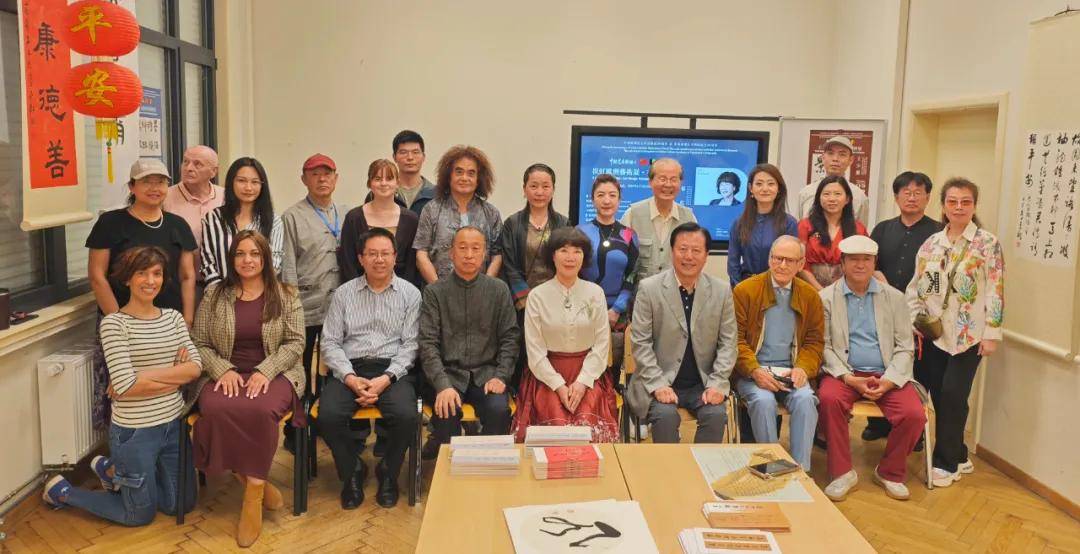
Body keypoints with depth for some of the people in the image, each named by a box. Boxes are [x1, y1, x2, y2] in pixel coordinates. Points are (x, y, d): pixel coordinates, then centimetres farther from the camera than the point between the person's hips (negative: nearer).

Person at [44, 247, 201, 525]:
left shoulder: (173, 317, 3)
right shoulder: (113, 323, -14)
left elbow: (195, 367, -7)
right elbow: (125, 385, -21)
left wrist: (145, 376, -17)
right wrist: (175, 375, -14)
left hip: (174, 423, 6)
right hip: (135, 430, -6)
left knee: (181, 505, 18)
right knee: (141, 515, 10)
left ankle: (111, 470, 37)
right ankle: (63, 491, 31)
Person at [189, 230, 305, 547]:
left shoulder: (285, 295, 5)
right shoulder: (214, 295, 9)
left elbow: (295, 343, -1)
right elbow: (199, 344, 8)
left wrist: (265, 371, -16)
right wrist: (223, 369, -11)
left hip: (274, 374, -1)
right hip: (225, 374, 2)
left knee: (260, 411, -35)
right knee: (216, 410, -33)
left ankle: (253, 494, -17)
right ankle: (256, 482, -12)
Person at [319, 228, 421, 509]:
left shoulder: (410, 294, 7)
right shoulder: (343, 293, 11)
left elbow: (411, 344, 1)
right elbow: (330, 342, 6)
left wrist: (386, 379, -14)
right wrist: (350, 378, -10)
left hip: (393, 370, -1)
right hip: (350, 370, 1)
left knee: (406, 415, -30)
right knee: (328, 415, -27)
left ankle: (388, 473, 2)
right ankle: (352, 472, 3)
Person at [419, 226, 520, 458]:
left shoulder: (499, 290, 8)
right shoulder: (434, 292, 3)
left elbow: (510, 337, 7)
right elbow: (428, 343, -4)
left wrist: (501, 376, -8)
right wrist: (443, 385, -17)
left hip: (486, 372, 1)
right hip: (448, 372, -1)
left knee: (499, 410, -27)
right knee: (446, 413, -29)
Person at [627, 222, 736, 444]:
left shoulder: (722, 291, 3)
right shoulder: (649, 288, -4)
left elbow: (728, 342, 5)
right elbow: (640, 342, -5)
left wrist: (717, 384, -8)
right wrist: (658, 384, -15)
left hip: (703, 383, 2)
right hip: (660, 382, -2)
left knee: (716, 414, -24)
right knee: (666, 415, -28)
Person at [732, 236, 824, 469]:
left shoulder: (810, 296, 9)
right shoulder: (745, 290, -1)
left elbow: (815, 342, 12)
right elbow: (735, 339, -3)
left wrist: (803, 369, -9)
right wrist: (755, 371, -17)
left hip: (790, 372, 2)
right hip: (752, 370, -2)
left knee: (805, 399, -27)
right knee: (763, 400, -31)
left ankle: (801, 469, -16)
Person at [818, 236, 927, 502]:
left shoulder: (894, 297, 10)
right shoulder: (826, 297, 4)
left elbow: (905, 347, 6)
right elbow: (824, 346, -2)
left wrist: (889, 381, -11)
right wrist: (848, 378, -16)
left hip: (887, 375, 2)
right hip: (844, 373, -2)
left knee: (914, 414, -23)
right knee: (828, 398, -33)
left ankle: (889, 472, 5)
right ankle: (842, 472, -15)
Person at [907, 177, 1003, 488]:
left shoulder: (987, 243, -4)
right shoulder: (931, 244, 8)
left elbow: (996, 291, -7)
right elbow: (916, 289, 11)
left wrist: (992, 333, -11)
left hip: (969, 335, -4)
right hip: (934, 334, 4)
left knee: (952, 396, -8)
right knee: (938, 396, 4)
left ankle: (946, 462, 6)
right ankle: (958, 457, 21)